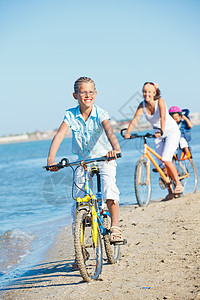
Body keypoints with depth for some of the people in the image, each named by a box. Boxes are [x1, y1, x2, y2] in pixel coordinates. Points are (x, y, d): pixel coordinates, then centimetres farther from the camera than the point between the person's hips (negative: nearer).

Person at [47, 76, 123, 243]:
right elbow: (59, 135, -21)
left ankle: (115, 227, -22)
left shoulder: (100, 114, -17)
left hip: (104, 159, -3)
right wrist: (51, 159, -36)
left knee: (109, 186, -32)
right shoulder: (71, 115, -11)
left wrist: (115, 149, -56)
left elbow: (109, 131, -35)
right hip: (83, 161, 3)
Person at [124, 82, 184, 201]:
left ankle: (179, 185, -8)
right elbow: (135, 119, -22)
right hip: (159, 134, 5)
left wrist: (161, 131, -50)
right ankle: (170, 191, 11)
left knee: (166, 159, -21)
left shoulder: (160, 101, -21)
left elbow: (163, 117, -35)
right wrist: (128, 132, -38)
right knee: (162, 163, 1)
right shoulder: (142, 105, -10)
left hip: (171, 131, -5)